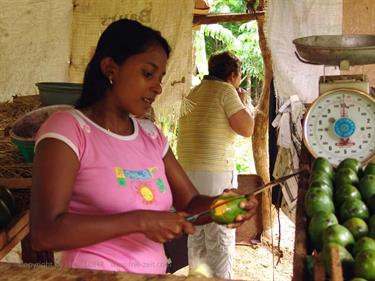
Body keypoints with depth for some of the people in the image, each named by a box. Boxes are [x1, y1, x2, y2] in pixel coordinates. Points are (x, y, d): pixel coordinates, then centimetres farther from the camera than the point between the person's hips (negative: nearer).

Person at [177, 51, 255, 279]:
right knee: (221, 236, -3)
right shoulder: (226, 91, -6)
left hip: (188, 170, 8)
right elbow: (247, 129, -10)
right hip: (215, 171, -8)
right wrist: (242, 102, 6)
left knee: (197, 233, 16)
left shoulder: (194, 93, 17)